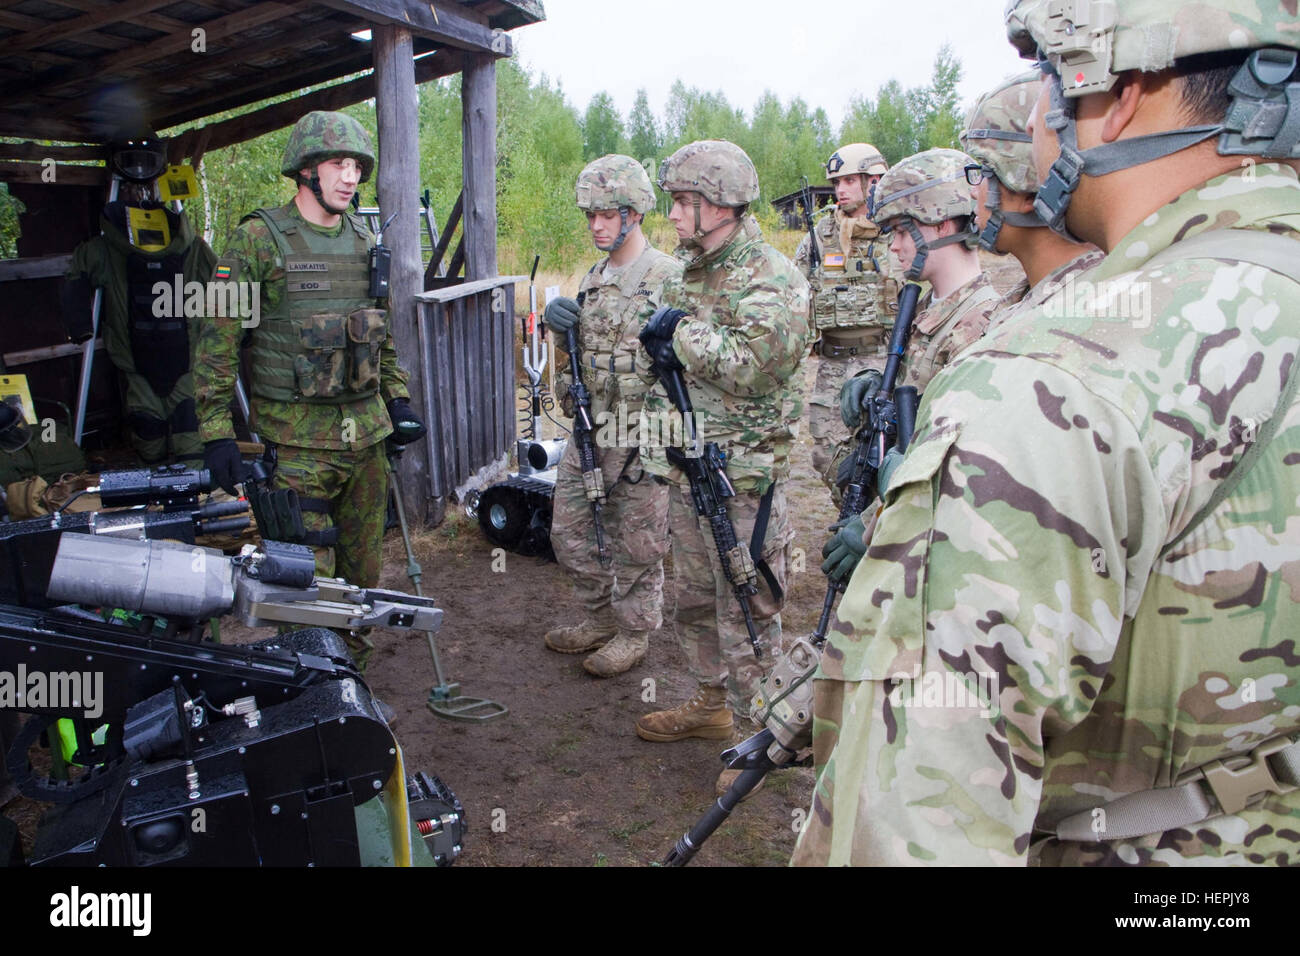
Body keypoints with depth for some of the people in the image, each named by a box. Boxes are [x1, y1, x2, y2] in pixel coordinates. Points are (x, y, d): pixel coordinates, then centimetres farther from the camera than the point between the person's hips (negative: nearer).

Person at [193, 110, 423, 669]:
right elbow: (217, 339, -8)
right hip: (296, 438, -5)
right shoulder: (259, 238, -6)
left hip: (365, 430, 6)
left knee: (362, 566, 13)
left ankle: (347, 658, 30)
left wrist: (398, 400, 15)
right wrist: (216, 431, -12)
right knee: (307, 574, -3)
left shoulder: (363, 242, 12)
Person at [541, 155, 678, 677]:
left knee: (636, 543, 6)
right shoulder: (593, 278, 12)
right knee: (569, 531, 15)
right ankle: (602, 616, 36)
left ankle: (634, 633, 27)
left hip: (641, 437, -7)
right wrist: (559, 327, -3)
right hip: (588, 432, 8)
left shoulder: (670, 277, -12)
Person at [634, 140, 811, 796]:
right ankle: (711, 704, 38)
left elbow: (750, 365, -28)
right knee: (694, 600, 20)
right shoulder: (688, 274, 13)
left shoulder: (773, 279, -14)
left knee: (747, 612, 2)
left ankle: (751, 734, 18)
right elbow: (653, 359, 19)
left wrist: (684, 330, -16)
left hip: (742, 477, -9)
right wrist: (657, 344, -5)